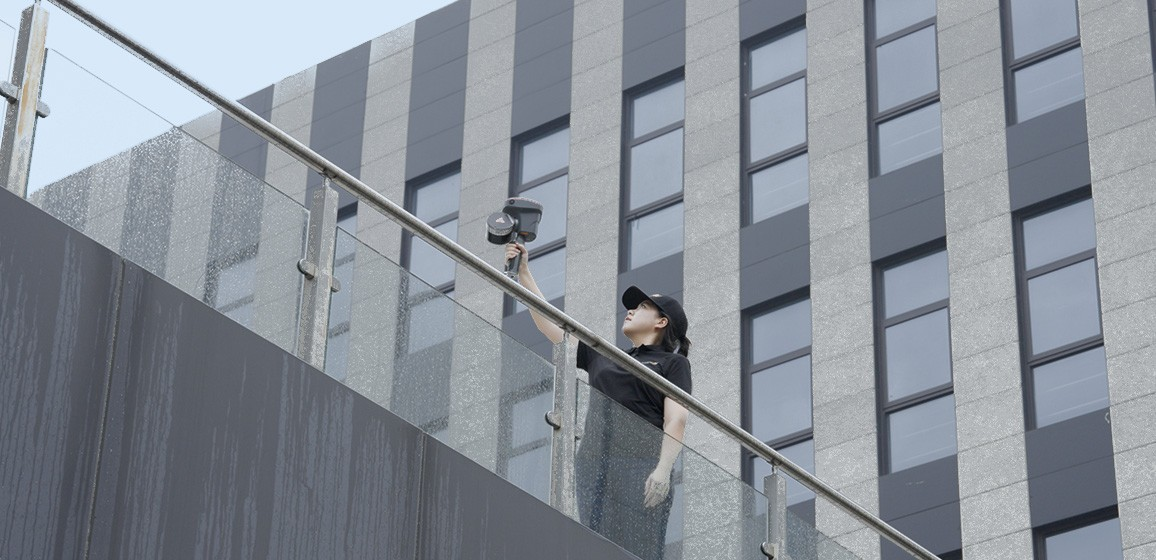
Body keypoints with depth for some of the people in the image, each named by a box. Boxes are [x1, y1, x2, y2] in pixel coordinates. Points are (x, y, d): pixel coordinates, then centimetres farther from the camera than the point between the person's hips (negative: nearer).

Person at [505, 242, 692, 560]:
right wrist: (523, 274, 23)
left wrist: (664, 469, -18)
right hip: (595, 461, 5)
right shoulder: (603, 356, 25)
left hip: (640, 462, -5)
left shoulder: (672, 363, 10)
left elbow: (676, 420, -3)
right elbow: (551, 325, 25)